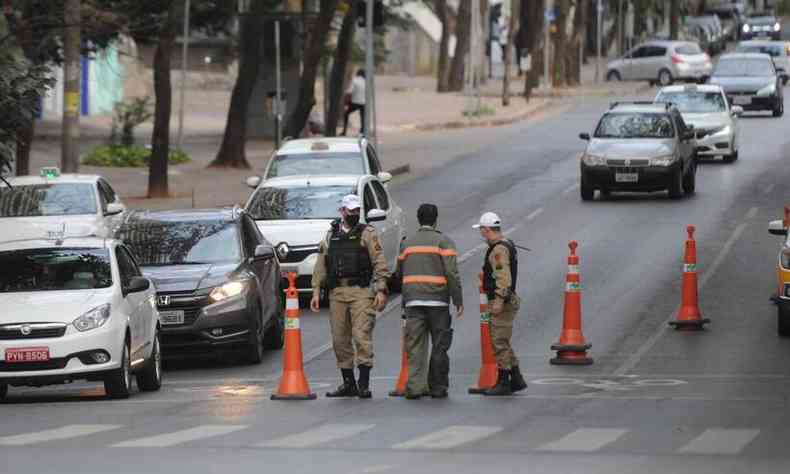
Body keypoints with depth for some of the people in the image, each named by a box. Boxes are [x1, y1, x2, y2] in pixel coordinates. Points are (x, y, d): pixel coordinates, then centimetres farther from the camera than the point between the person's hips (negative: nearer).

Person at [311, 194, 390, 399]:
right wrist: (316, 292, 8)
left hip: (361, 291, -4)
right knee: (340, 339, 5)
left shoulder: (367, 234, 3)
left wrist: (380, 290, -11)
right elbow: (320, 266, 15)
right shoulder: (330, 236, 15)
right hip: (336, 293, 4)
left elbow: (380, 264, -2)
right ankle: (348, 383, 14)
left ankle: (364, 385, -11)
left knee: (362, 335, -12)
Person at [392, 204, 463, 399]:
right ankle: (437, 387, 6)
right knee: (439, 346, 5)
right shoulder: (443, 242, -1)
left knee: (415, 346, 0)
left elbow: (399, 275, 14)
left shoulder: (407, 243, 12)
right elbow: (452, 273, -8)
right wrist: (458, 301, -6)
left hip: (412, 301, 3)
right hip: (437, 301, -3)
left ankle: (415, 386, -10)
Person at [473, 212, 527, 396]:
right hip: (507, 301, 10)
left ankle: (503, 383, -3)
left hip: (502, 303, -10)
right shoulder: (507, 245, 16)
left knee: (500, 343, -6)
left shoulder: (499, 249, -17)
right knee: (502, 343, 15)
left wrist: (499, 300, -30)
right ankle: (516, 379, 18)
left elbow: (503, 277, -26)